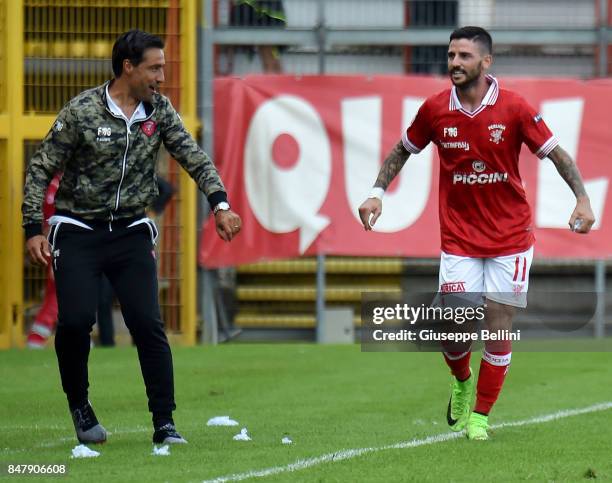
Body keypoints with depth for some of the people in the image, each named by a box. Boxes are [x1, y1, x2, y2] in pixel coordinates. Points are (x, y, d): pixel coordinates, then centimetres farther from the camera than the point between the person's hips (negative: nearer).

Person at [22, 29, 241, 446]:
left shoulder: (159, 110, 1)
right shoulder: (81, 112, -11)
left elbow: (194, 157, -3)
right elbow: (40, 170, -6)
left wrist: (220, 204, -19)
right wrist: (33, 229, -13)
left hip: (131, 233, 3)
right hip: (78, 233, -3)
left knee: (148, 325, -8)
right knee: (76, 320, -15)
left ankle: (165, 425, -2)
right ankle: (79, 404, 12)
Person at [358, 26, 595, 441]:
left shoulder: (514, 108, -10)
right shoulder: (435, 110, -4)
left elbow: (555, 152, -3)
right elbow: (403, 150, 13)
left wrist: (582, 198, -14)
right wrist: (377, 192, 4)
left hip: (510, 236, -1)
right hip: (459, 238, 1)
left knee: (499, 328, -2)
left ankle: (480, 415, 12)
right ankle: (463, 383, 28)